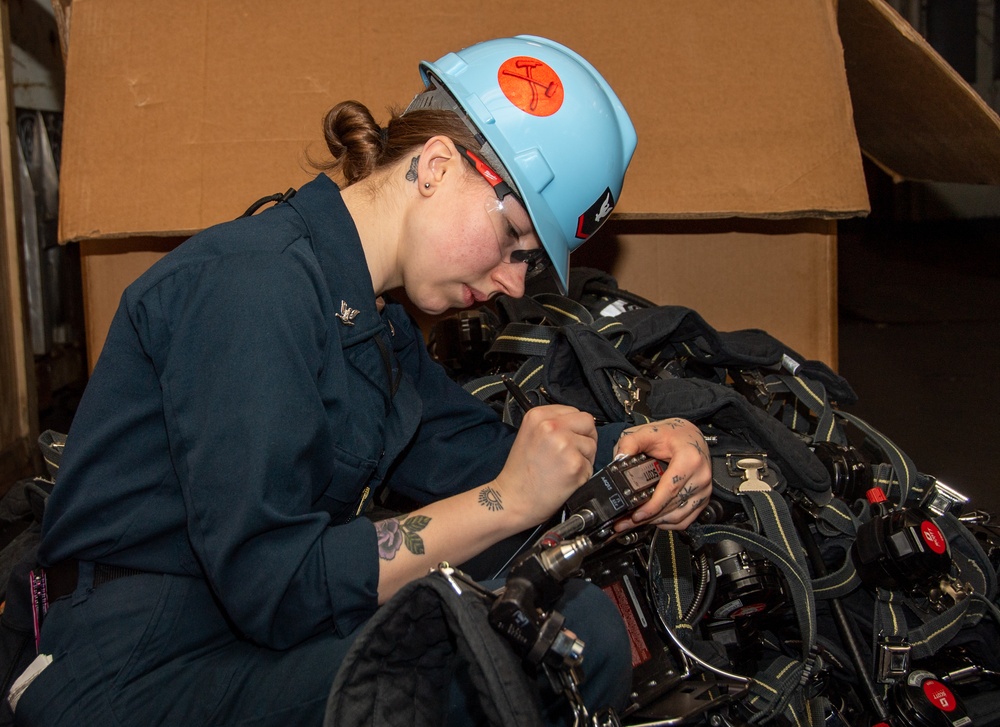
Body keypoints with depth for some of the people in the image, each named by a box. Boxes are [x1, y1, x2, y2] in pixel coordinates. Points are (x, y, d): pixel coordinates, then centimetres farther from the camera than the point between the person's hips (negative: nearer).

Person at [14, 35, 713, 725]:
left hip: (270, 637, 9)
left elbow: (467, 450, 9)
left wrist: (639, 445, -6)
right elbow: (270, 584, -24)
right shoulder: (252, 280, -20)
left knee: (586, 625, -9)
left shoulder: (375, 317, 11)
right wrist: (513, 500, -21)